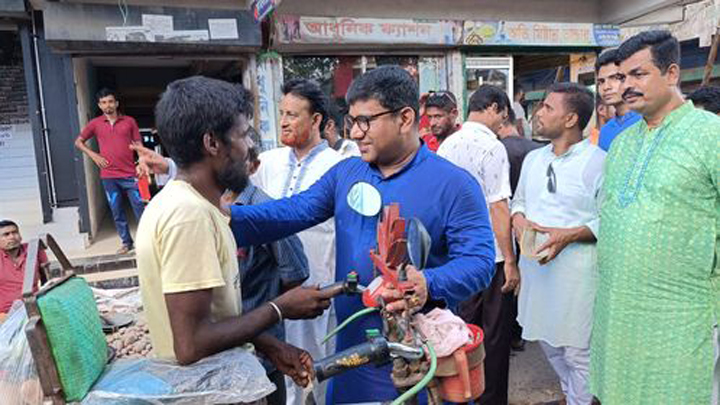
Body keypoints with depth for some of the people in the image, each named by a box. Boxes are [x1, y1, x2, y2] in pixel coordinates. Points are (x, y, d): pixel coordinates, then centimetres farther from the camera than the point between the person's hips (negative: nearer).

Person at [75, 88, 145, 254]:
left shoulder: (129, 121, 3)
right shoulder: (95, 124, 6)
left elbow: (139, 146, 5)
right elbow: (78, 142, 17)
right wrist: (93, 155, 1)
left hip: (130, 174, -2)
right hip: (108, 176, 2)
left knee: (140, 208, -1)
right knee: (117, 212, 8)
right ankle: (126, 242, 19)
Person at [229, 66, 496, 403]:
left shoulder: (454, 184, -11)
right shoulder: (345, 173, 5)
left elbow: (479, 260, -17)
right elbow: (294, 211, -4)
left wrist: (428, 285, -35)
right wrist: (228, 218, -18)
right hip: (351, 343, 5)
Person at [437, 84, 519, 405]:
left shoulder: (446, 146, 6)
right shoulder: (492, 147, -14)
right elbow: (498, 208, -18)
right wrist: (510, 260, -13)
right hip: (491, 255, -7)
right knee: (495, 334, 8)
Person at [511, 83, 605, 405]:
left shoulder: (597, 161, -11)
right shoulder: (533, 158, 11)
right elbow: (519, 200, 20)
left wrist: (568, 235, -23)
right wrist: (518, 219, -1)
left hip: (576, 269, -7)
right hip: (534, 264, 7)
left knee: (578, 351, 3)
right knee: (546, 339, 20)